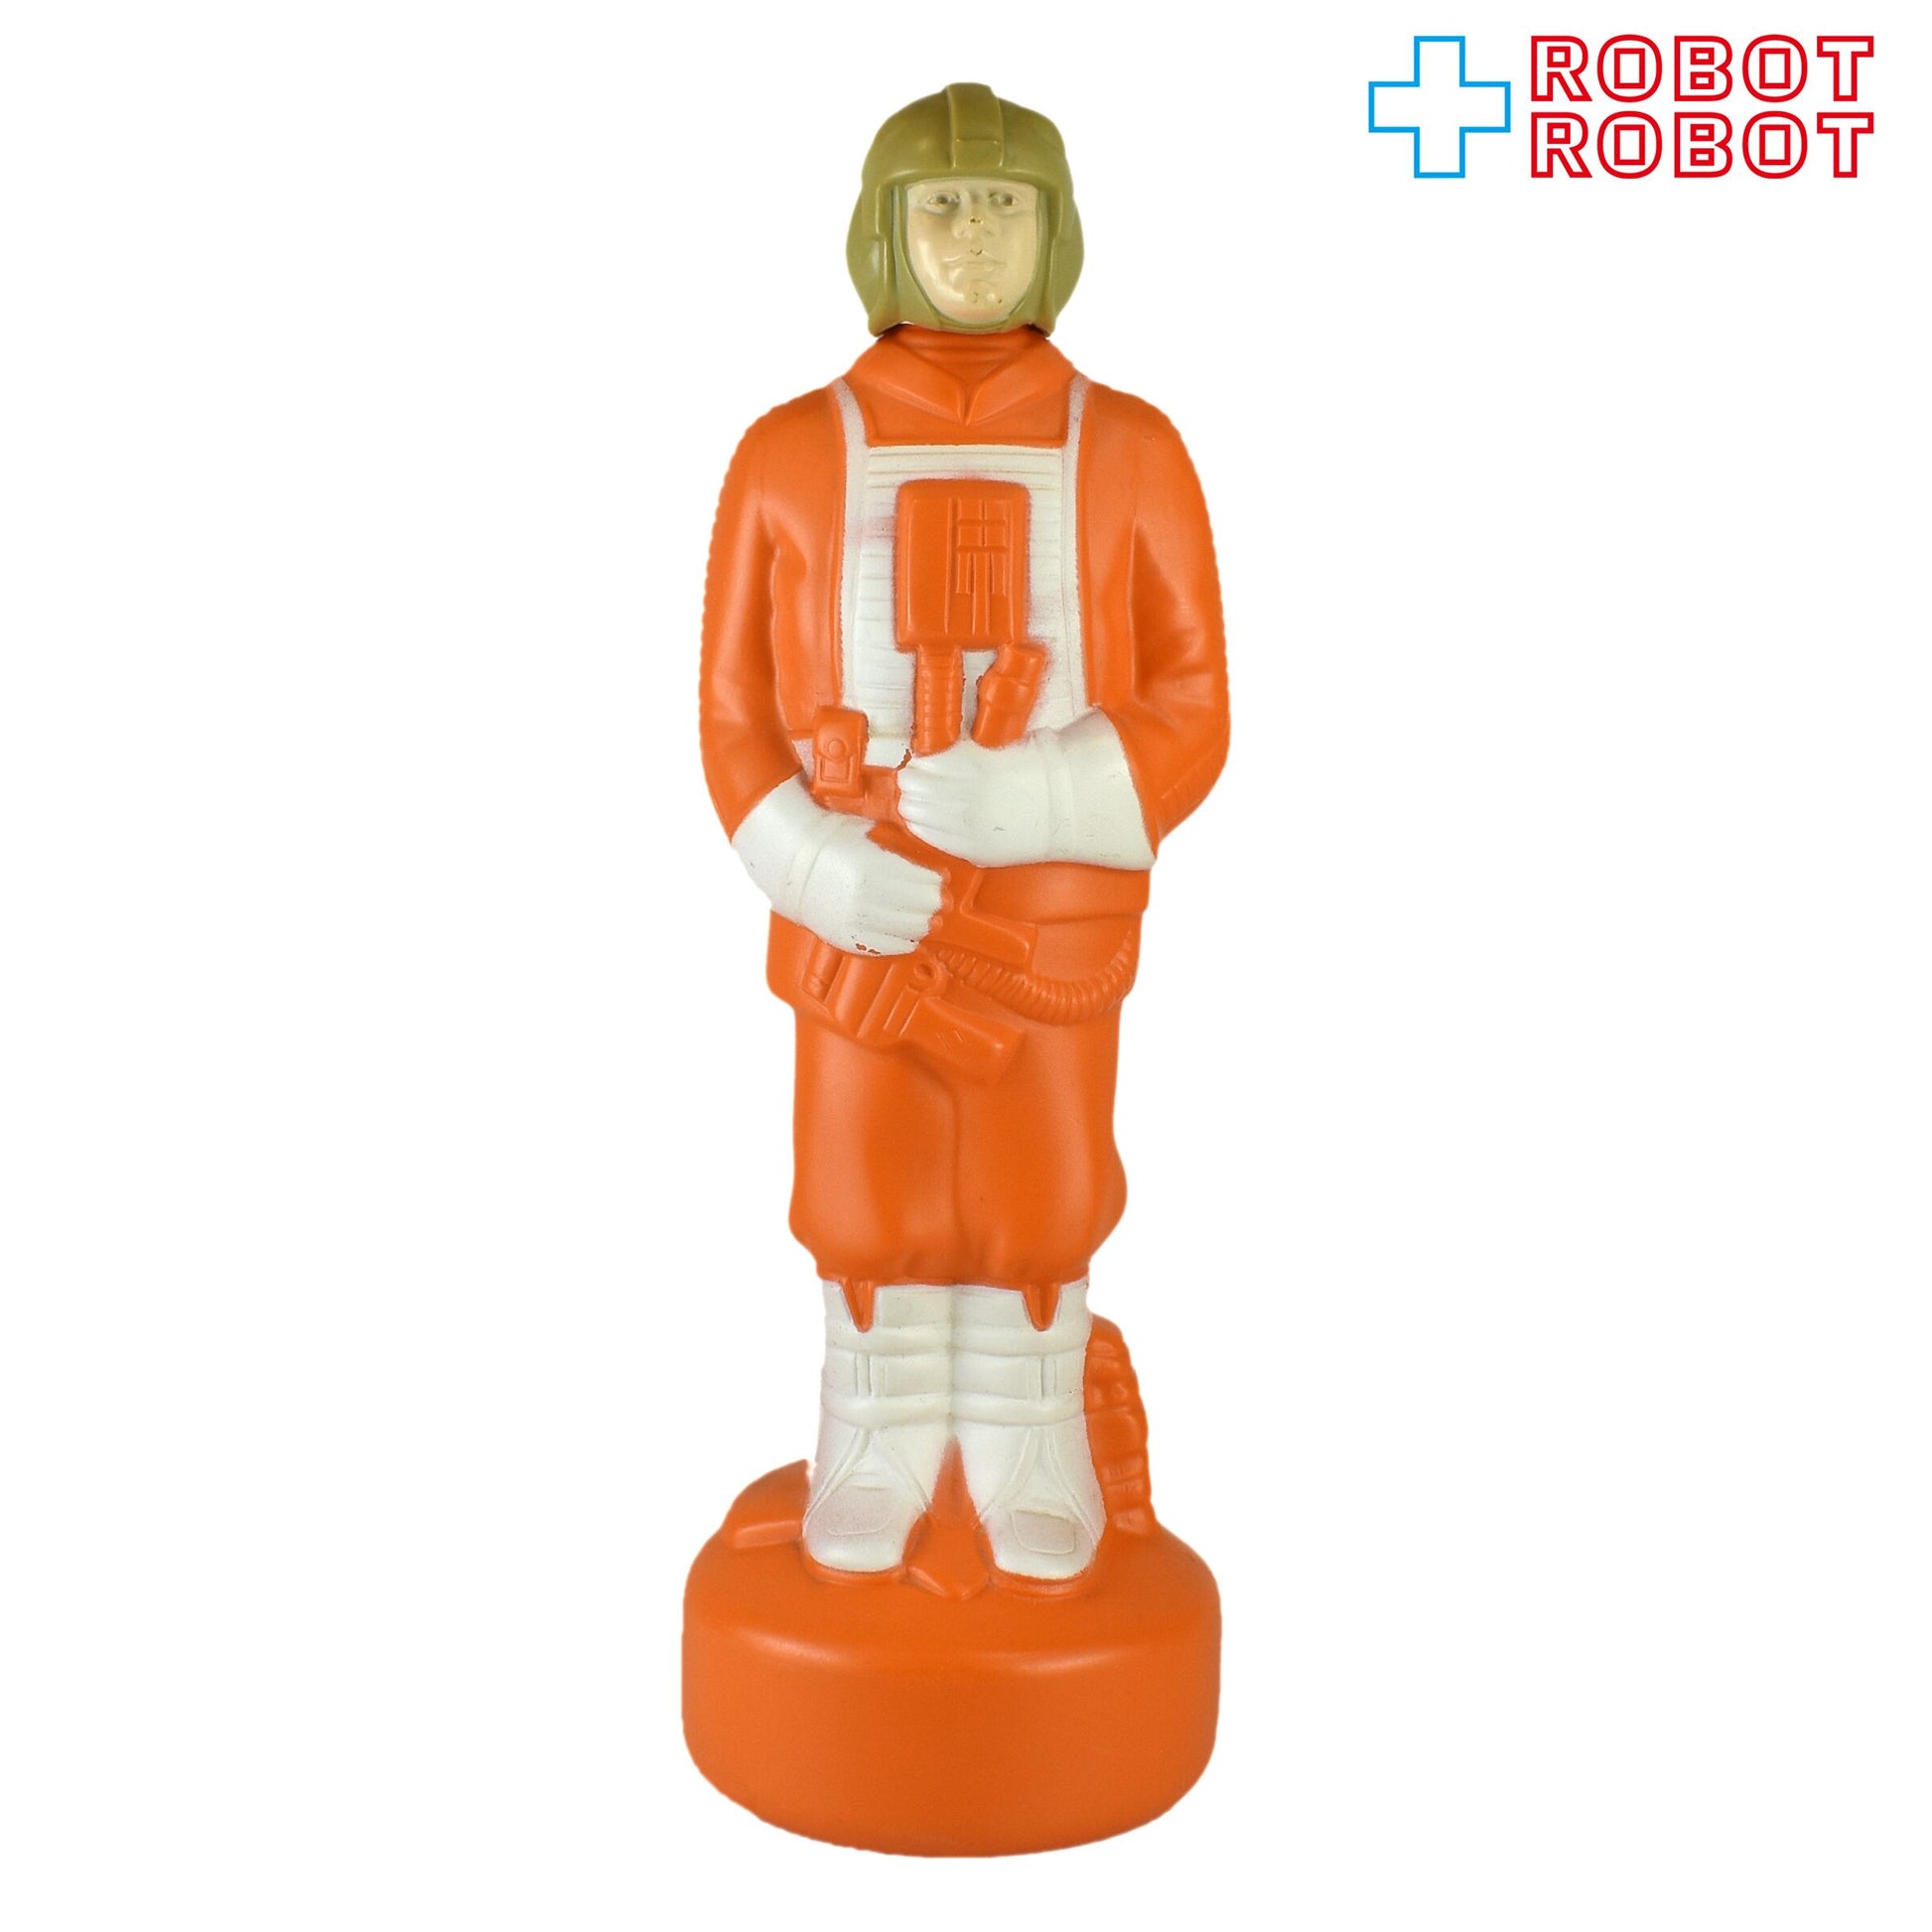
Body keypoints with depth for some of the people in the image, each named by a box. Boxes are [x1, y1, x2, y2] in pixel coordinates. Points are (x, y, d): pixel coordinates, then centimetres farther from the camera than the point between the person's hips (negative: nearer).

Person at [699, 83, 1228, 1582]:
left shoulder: (1129, 449, -2)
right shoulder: (792, 453, -1)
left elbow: (1190, 717, -3)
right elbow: (737, 715, 1)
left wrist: (1024, 802, -19)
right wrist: (818, 870, -15)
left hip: (1052, 921, 0)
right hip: (858, 925, 1)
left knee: (1040, 1196, 10)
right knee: (868, 1198, 10)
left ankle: (1026, 1454, 31)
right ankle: (882, 1451, 31)